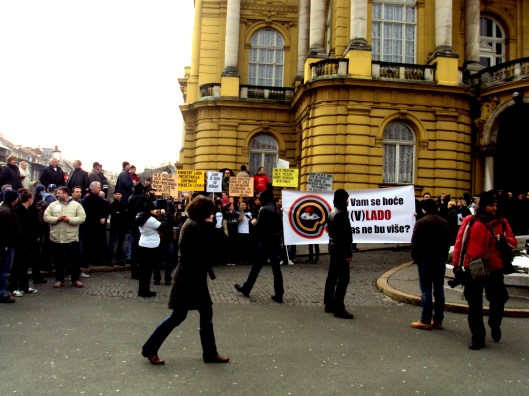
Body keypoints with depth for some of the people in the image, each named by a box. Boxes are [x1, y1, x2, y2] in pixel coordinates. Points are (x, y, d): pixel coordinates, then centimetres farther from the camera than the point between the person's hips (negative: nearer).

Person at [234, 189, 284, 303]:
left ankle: (246, 289, 19)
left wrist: (254, 222, 3)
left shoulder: (264, 209, -12)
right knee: (276, 269, 5)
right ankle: (279, 295, 4)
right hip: (276, 242, 6)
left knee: (256, 267, 6)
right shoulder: (277, 210, 10)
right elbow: (280, 227, 12)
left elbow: (259, 227, -16)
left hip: (265, 243, -6)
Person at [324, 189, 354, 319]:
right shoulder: (341, 214, -18)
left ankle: (329, 304, 21)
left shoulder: (332, 213, 12)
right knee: (343, 279, -8)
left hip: (332, 247, 10)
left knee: (332, 276, 14)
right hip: (341, 250, -10)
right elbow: (344, 235, -21)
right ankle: (339, 308, -7)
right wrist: (348, 253, -20)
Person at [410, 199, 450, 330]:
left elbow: (415, 242, -11)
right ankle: (438, 321, 13)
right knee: (439, 289, 8)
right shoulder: (444, 222, 8)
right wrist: (444, 256, 16)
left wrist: (415, 257, 2)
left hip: (425, 259, -5)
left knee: (426, 290, -3)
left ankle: (425, 321, 0)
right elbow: (448, 241, 11)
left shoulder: (421, 222, -10)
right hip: (441, 259, 6)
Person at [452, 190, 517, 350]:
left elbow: (513, 243, 9)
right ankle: (477, 337, 19)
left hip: (495, 270, 2)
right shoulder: (470, 221, -3)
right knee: (474, 306, 5)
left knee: (498, 300, 4)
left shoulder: (502, 223, 6)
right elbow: (460, 243, -1)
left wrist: (504, 239, -16)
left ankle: (495, 324, 36)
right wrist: (457, 266, -2)